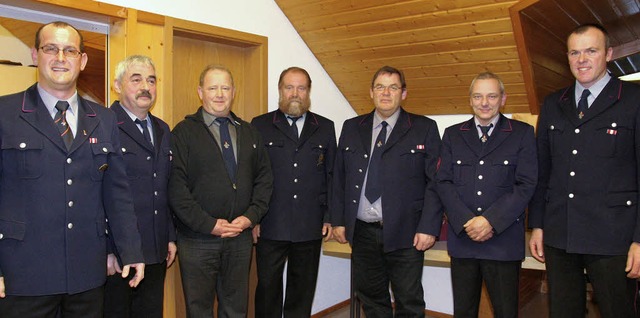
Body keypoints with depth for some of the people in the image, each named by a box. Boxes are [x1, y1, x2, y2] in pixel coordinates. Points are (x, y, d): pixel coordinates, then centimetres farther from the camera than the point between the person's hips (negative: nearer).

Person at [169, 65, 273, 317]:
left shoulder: (249, 133, 12)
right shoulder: (184, 132, -3)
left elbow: (264, 179, 10)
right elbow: (176, 187, -11)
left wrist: (251, 216, -5)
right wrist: (209, 224, -15)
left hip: (241, 237, 4)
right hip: (198, 238, -3)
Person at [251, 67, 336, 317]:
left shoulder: (325, 127, 9)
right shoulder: (260, 126, 3)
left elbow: (332, 175, 10)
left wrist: (329, 217, 4)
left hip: (310, 228, 2)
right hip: (270, 227, -2)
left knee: (302, 293, 13)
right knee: (268, 289, 8)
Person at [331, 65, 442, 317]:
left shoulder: (424, 129, 0)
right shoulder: (351, 128, 10)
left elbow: (435, 181, -3)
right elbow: (339, 178, 11)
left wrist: (429, 227, -10)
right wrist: (338, 220, 5)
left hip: (405, 233, -3)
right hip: (362, 231, 3)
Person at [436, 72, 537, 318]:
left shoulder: (523, 133, 4)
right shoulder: (452, 135, 11)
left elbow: (526, 185, -5)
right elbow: (444, 182, 3)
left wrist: (491, 221, -14)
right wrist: (467, 222, -10)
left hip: (504, 239, -2)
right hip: (462, 238, 2)